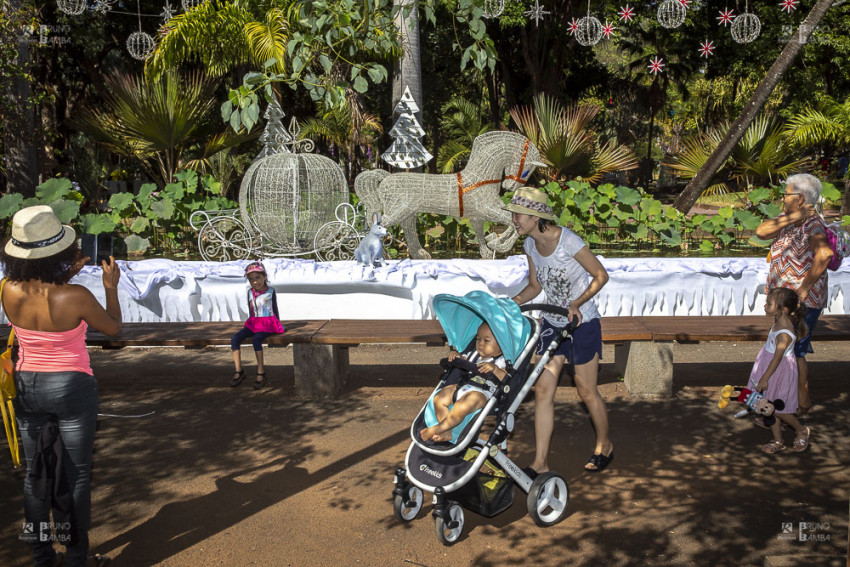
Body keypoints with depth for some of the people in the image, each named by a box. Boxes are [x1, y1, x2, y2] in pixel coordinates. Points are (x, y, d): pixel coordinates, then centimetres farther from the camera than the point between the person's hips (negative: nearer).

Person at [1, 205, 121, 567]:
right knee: (77, 474, 9)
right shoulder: (75, 297, -23)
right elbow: (113, 328, -5)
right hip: (72, 388, -4)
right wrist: (111, 287, 5)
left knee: (35, 473, 16)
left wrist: (66, 275, 12)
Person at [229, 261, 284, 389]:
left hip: (268, 323, -5)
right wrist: (252, 322, 15)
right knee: (235, 339, -19)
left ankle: (261, 372, -27)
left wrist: (277, 324, 8)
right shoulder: (250, 292, 12)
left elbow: (275, 309, 7)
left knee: (256, 339, -34)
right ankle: (238, 371, -15)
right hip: (253, 323, 5)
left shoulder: (270, 291, 0)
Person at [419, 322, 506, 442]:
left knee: (461, 408, -32)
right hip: (463, 386, 8)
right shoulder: (475, 355, 20)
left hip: (480, 393, -8)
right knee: (439, 398, -5)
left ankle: (437, 429, -12)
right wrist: (456, 355, 13)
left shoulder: (500, 362, -2)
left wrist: (495, 369, -29)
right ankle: (446, 433, -8)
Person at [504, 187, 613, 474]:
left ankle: (604, 445, 34)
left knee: (586, 391, 7)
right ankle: (540, 462, 9)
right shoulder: (530, 245, -1)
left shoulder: (568, 241, -22)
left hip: (582, 323, -6)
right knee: (542, 390, 1)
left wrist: (576, 304, -28)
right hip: (552, 323, 6)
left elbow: (601, 275, -14)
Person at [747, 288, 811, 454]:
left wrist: (764, 379, -19)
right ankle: (778, 441, 26)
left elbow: (777, 358, -25)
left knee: (777, 409, 6)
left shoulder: (784, 334, -29)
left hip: (780, 371, -9)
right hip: (770, 367, 9)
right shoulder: (779, 322, -3)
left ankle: (802, 430, 31)